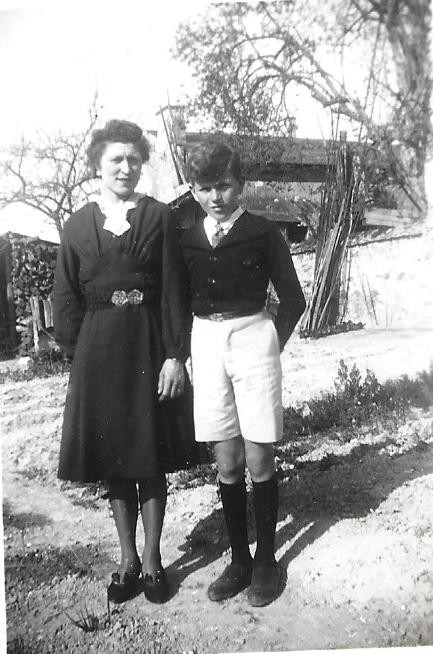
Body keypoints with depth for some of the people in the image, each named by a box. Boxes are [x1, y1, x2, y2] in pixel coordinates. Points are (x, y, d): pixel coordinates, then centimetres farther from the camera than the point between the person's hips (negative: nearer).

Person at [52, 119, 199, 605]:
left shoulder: (159, 217, 1)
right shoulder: (78, 225, 7)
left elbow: (173, 292, -3)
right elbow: (65, 299, 6)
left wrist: (175, 355, -9)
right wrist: (78, 353, -3)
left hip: (150, 348, -2)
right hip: (98, 352, 2)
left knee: (152, 459, 6)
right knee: (112, 460, 10)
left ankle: (152, 560, 24)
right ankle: (127, 559, 28)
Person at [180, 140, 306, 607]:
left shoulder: (263, 233, -1)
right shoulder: (186, 239, 7)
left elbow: (293, 300, 3)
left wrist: (272, 345, -2)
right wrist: (182, 352, 4)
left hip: (253, 339, -3)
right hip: (206, 345, 3)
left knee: (258, 460, 3)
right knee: (227, 463, 8)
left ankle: (266, 559, 21)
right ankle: (239, 559, 23)